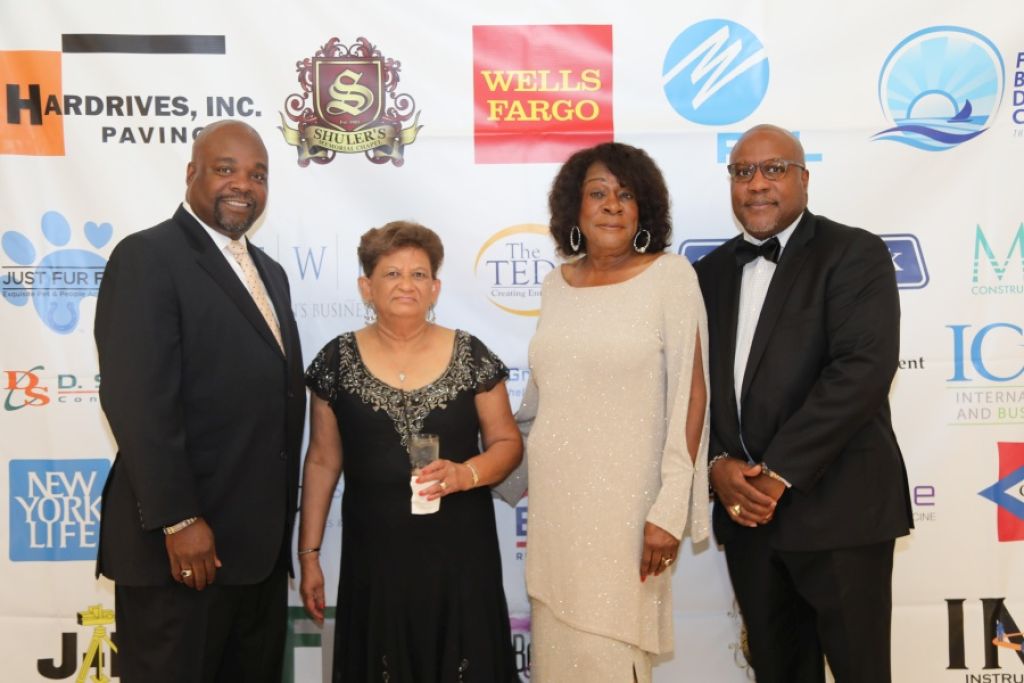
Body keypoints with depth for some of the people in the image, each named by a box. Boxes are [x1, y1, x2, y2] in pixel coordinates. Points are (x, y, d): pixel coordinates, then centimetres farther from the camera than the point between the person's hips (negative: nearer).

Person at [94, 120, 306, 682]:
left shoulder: (268, 272, 16)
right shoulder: (146, 257, -9)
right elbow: (138, 402, -18)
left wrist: (280, 526, 14)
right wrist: (179, 521, -22)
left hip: (260, 542, 8)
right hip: (183, 541, -8)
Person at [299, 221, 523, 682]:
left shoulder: (470, 356, -2)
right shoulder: (337, 360, 0)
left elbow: (507, 443, 3)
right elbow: (322, 461, 5)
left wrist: (466, 473, -17)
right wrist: (309, 554, 3)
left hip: (460, 554, 0)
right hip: (374, 557, 0)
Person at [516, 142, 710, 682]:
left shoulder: (670, 276, -7)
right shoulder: (556, 283, 8)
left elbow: (690, 392, -10)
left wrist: (671, 507, -14)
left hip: (624, 500, -4)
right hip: (554, 497, 5)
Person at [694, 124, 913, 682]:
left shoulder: (855, 253, -5)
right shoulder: (710, 272, 12)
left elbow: (864, 368, -18)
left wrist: (778, 472, -20)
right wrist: (717, 464, -10)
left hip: (838, 506, -5)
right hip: (745, 509, 5)